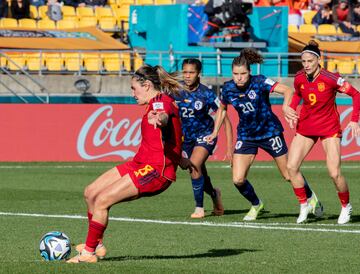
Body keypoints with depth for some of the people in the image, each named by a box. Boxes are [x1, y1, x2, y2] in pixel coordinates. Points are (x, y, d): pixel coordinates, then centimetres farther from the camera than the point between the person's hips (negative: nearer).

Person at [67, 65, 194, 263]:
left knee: (102, 200, -16)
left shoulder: (160, 101, -13)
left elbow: (164, 115, -40)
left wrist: (157, 118, -66)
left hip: (155, 170, -11)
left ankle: (89, 253, -4)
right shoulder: (159, 103, 20)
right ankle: (96, 245, 21)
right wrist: (180, 160, 54)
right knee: (91, 193, 9)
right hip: (141, 163, 11)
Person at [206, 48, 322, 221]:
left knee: (289, 175, 6)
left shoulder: (259, 82, -20)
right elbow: (222, 108, 13)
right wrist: (215, 132, 10)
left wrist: (285, 106, -49)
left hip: (270, 132, -3)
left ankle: (310, 197, 36)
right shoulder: (228, 89, -8)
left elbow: (287, 90, -30)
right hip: (246, 136, 3)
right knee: (238, 180, -9)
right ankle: (256, 205, 20)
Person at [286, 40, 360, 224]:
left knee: (334, 173, -11)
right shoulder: (299, 78, -6)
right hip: (305, 126, 4)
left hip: (329, 127, -4)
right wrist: (291, 110, 0)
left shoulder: (330, 78, -20)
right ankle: (303, 206, 8)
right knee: (291, 167, -8)